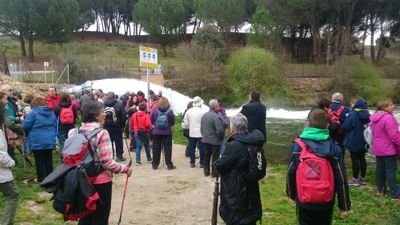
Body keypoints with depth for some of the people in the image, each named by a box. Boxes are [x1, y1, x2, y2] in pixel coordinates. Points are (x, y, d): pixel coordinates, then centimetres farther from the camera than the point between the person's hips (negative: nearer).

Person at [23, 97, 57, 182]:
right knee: (48, 160, 12)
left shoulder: (33, 113, -10)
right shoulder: (52, 113, 8)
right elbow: (56, 126, 14)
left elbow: (26, 126, -10)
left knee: (39, 161, 4)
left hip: (37, 142, -5)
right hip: (50, 141, 5)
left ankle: (41, 179, 8)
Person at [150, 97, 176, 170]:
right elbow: (173, 122, -1)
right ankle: (169, 165, 9)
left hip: (156, 132, 1)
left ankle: (155, 164, 15)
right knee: (167, 149, 6)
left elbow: (151, 121, 3)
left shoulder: (155, 111, -7)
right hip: (167, 132, -1)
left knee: (156, 149, 9)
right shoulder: (170, 112, -10)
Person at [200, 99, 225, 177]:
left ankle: (206, 171, 25)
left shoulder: (204, 115, 4)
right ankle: (214, 173, 13)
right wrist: (222, 136, -4)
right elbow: (220, 130, -23)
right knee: (215, 157, 6)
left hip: (205, 140, 7)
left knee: (206, 156, 16)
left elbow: (201, 128, 12)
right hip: (215, 141, -7)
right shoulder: (216, 117, -21)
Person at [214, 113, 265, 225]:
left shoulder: (234, 145, -24)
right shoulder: (252, 142, -1)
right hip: (249, 188, 8)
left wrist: (217, 162, 2)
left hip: (235, 190, -8)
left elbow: (220, 165, -20)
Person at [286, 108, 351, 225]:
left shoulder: (298, 145, -11)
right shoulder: (334, 148, -10)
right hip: (326, 203, 1)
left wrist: (292, 194, 12)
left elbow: (291, 173, -5)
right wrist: (344, 206, 2)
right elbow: (341, 179, -8)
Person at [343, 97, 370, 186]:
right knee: (362, 158, 14)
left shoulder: (352, 114, -19)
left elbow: (346, 126, -18)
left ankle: (355, 179, 6)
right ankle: (362, 178, 22)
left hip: (354, 141, -7)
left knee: (355, 159, 1)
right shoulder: (366, 113, 3)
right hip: (363, 141, 7)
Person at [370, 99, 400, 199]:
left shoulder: (374, 118, 8)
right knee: (391, 170, -3)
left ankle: (380, 190, 25)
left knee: (380, 169, 15)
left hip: (378, 149, 9)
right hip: (389, 149, -9)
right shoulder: (388, 118, -22)